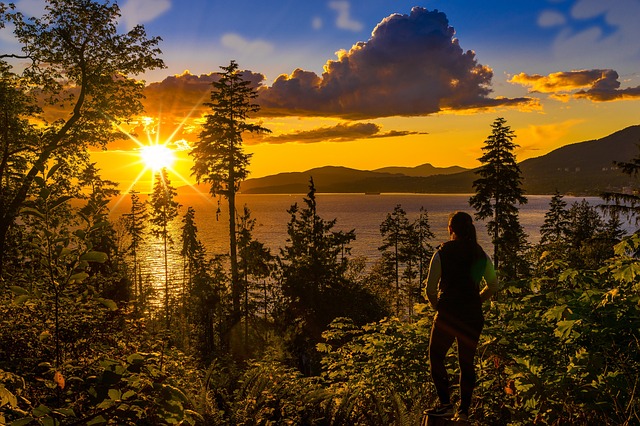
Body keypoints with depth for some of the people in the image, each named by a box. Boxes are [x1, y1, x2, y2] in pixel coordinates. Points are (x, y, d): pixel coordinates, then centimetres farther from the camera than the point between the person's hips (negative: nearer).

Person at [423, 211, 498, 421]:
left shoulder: (442, 253, -8)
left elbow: (430, 289, -10)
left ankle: (445, 403, 4)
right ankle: (464, 410, 15)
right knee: (467, 362, 13)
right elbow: (493, 286, 11)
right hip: (473, 316, 4)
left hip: (448, 315, -4)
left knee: (436, 357, 12)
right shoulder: (481, 255, 4)